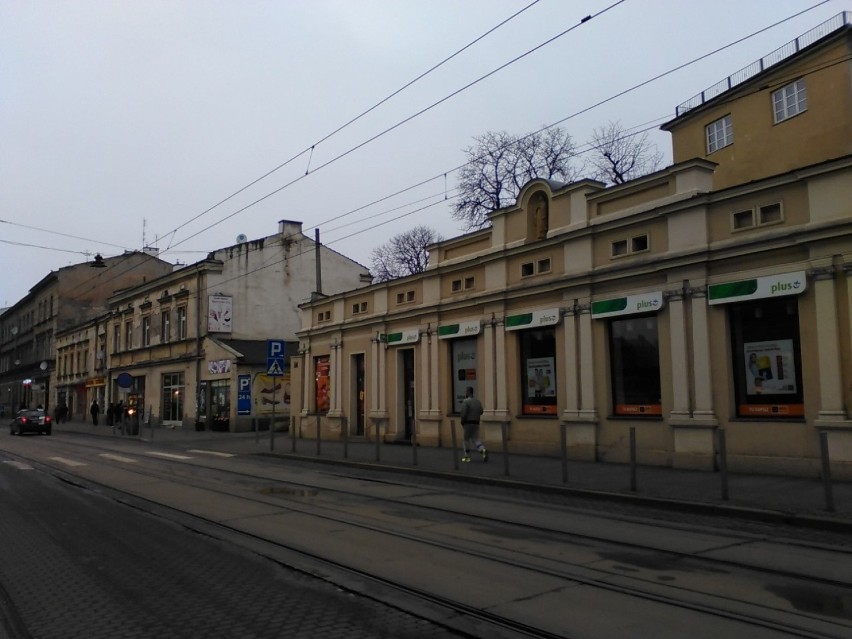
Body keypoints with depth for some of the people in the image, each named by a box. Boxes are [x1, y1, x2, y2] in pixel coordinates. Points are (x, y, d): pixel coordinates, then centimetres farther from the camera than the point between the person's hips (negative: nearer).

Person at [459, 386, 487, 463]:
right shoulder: (478, 401, 8)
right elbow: (481, 412, 11)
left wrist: (462, 422, -5)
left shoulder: (465, 401, -13)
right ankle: (483, 450, -15)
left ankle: (466, 456, 13)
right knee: (475, 439, 10)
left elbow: (463, 413, -19)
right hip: (476, 423, 6)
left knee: (465, 440, 9)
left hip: (468, 423, -6)